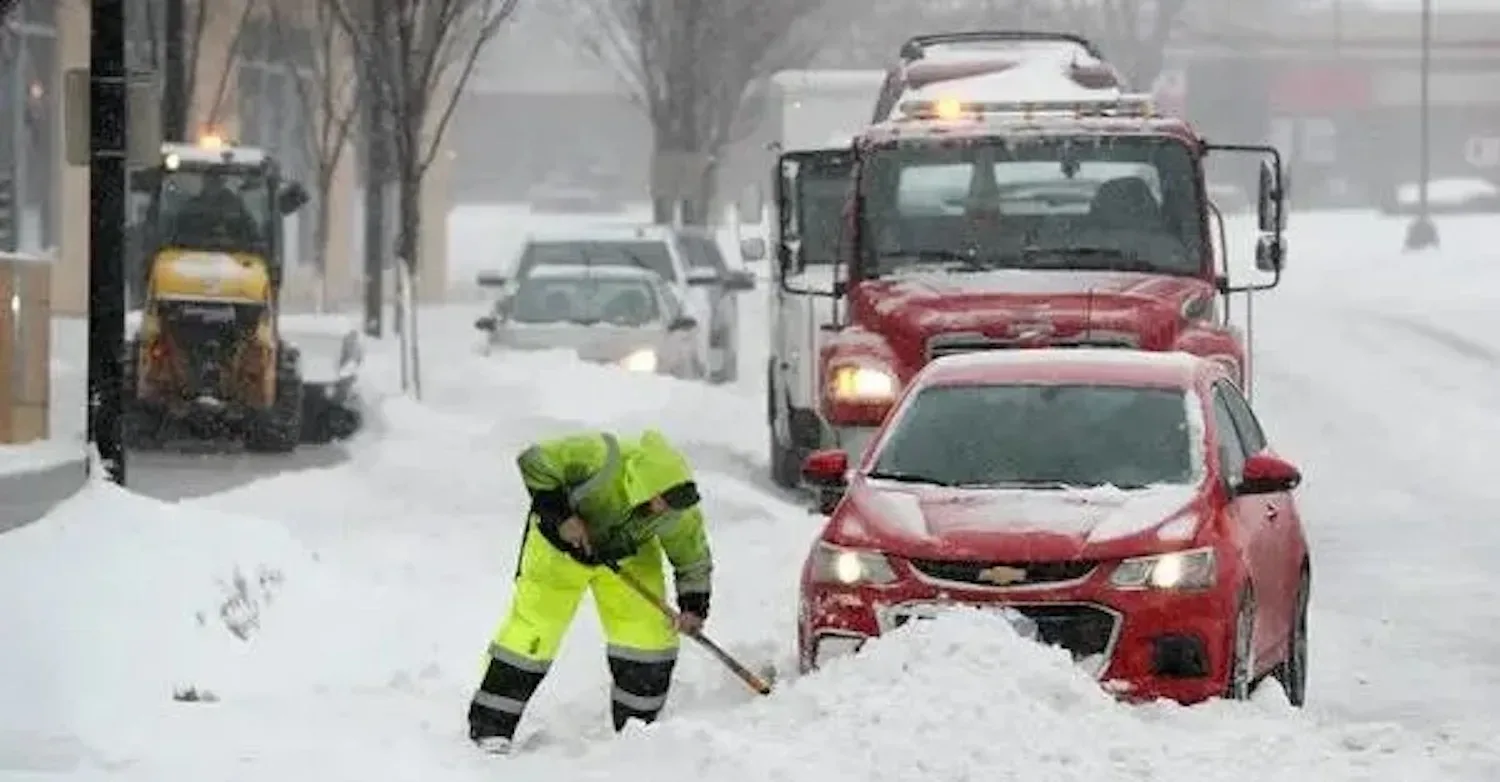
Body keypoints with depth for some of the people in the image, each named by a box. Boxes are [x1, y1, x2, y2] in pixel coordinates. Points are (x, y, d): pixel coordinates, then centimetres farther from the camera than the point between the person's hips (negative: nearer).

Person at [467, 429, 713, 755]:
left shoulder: (680, 510, -26)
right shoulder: (600, 459, -41)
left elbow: (693, 558, -9)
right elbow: (534, 462, -32)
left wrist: (693, 606, -21)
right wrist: (561, 516, -33)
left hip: (627, 555, 4)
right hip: (560, 544, -4)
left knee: (651, 632, -4)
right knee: (534, 632, -7)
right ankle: (490, 726, 2)